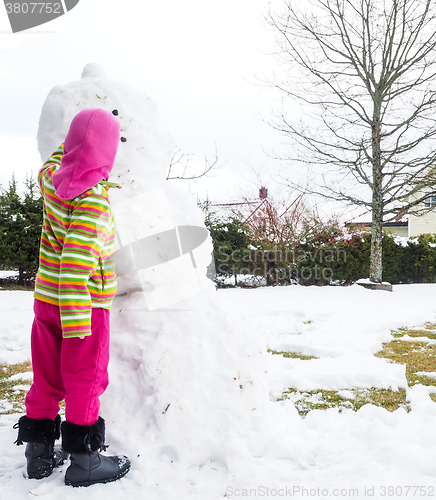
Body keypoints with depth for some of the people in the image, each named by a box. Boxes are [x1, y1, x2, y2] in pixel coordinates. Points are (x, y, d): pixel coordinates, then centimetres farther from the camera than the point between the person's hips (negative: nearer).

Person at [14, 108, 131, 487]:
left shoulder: (51, 178, 1)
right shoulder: (92, 200, -22)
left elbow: (57, 158, 27)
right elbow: (76, 262, -27)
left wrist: (87, 133, 30)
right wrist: (76, 322, -25)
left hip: (45, 298, 8)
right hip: (84, 303, -7)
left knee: (47, 378, 17)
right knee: (85, 381, 6)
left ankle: (39, 454, 30)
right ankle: (83, 460, 19)